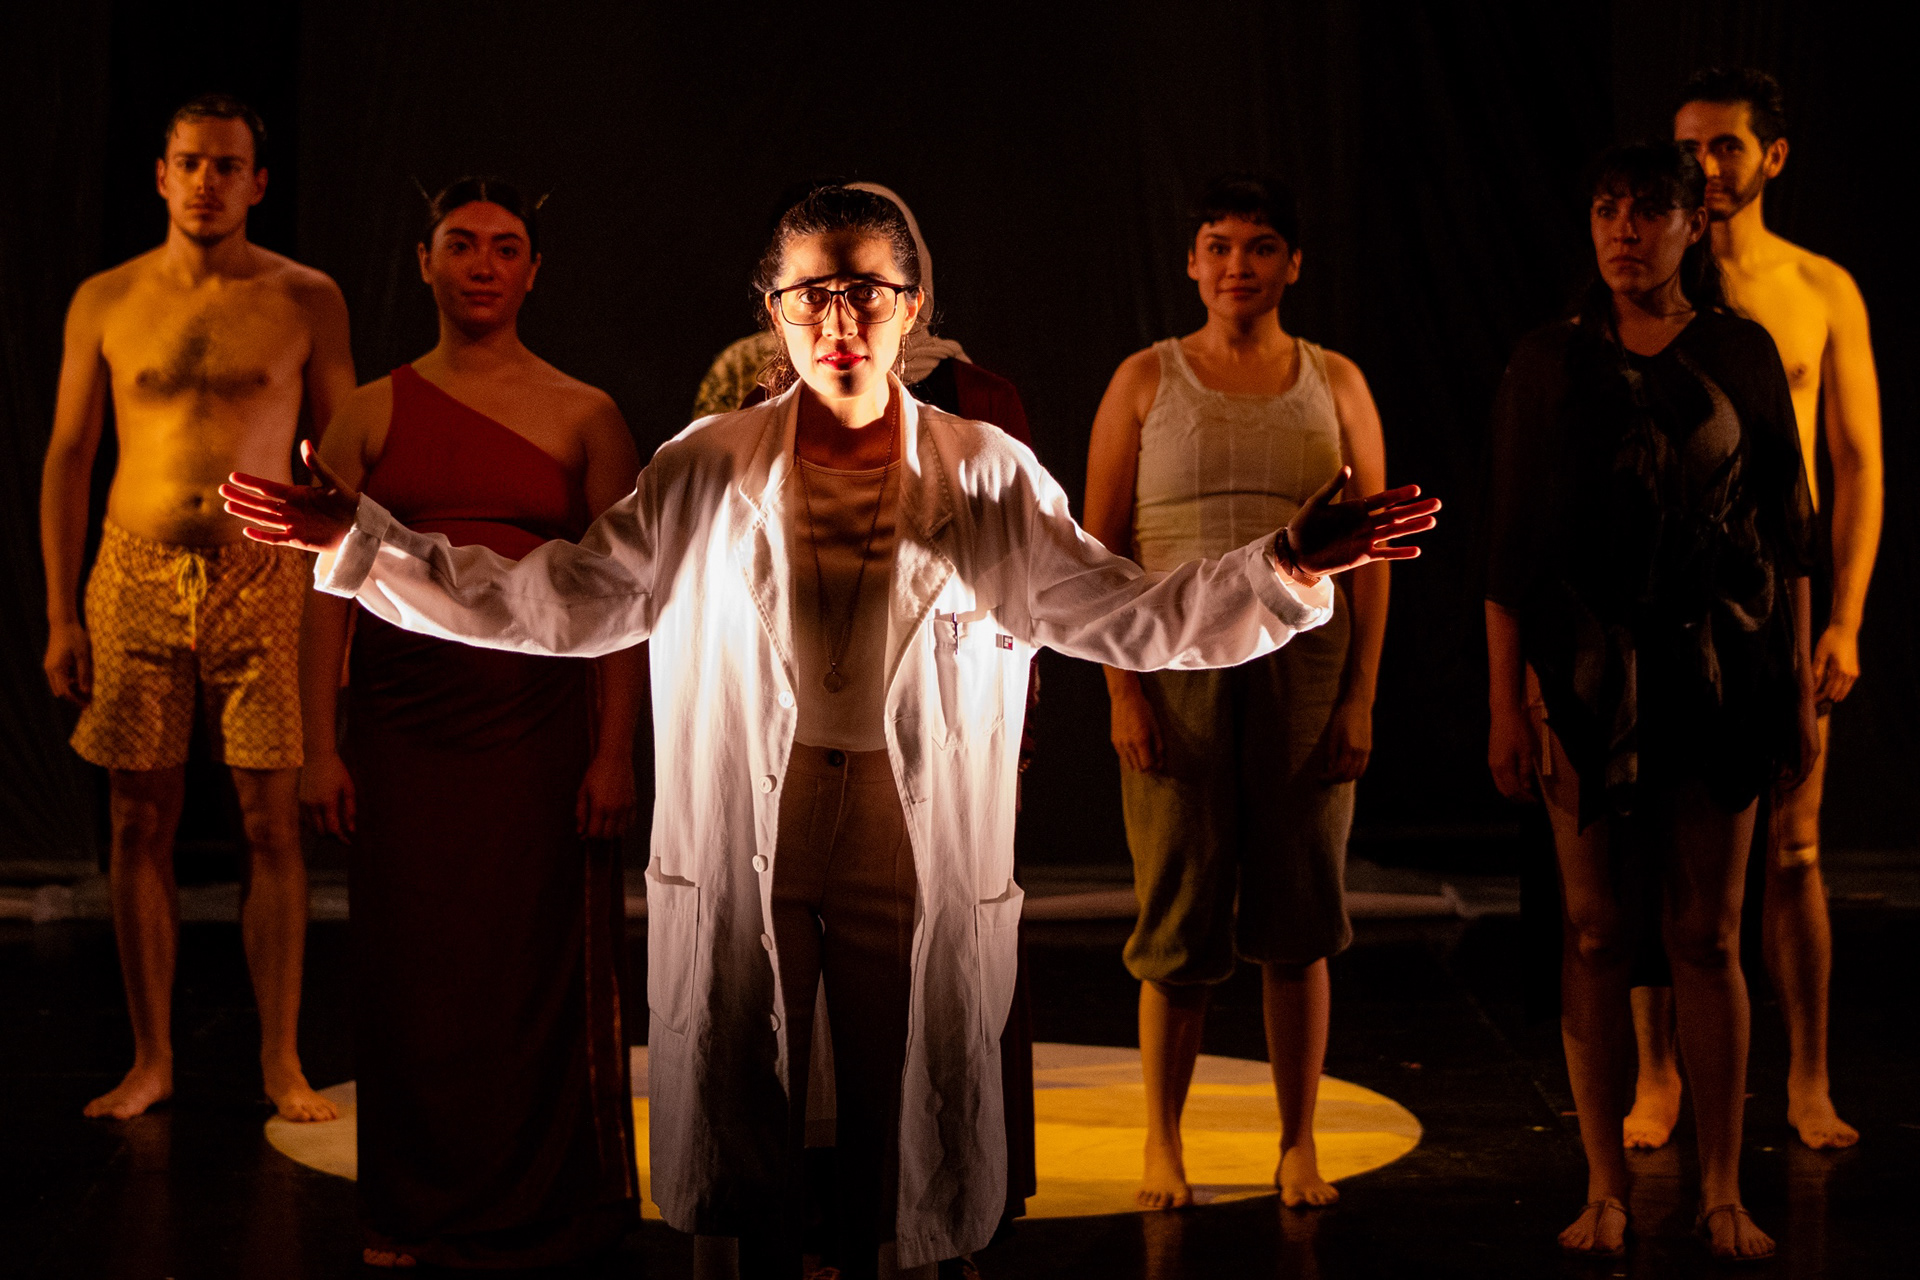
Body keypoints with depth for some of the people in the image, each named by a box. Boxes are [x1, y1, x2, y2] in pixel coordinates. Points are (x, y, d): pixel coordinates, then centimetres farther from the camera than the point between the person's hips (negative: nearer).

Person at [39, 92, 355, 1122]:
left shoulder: (305, 301, 4)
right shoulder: (105, 302, 7)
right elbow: (67, 458, 9)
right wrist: (60, 615, 4)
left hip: (262, 577, -1)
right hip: (135, 575, 2)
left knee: (272, 822, -2)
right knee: (140, 824, 4)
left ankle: (281, 1062, 7)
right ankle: (151, 1058, 14)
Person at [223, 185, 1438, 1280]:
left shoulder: (989, 476, 2)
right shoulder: (708, 470, 2)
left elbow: (1128, 615, 1)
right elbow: (553, 601, 3)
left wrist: (1285, 568, -13)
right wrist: (362, 542, -4)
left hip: (917, 849, 0)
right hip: (742, 848, 0)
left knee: (905, 1149, 7)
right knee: (736, 1152, 7)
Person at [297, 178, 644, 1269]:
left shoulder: (587, 419, 3)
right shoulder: (373, 415, 8)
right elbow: (330, 585, 6)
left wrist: (616, 752, -7)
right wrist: (320, 745, 0)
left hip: (538, 716, -1)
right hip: (403, 722, 2)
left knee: (538, 967, 1)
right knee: (414, 966, 5)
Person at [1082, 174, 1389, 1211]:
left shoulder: (1335, 384, 8)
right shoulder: (1146, 380, 5)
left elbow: (1373, 550, 6)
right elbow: (1100, 548, 2)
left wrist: (1359, 697, -2)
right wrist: (1123, 688, -8)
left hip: (1305, 661, 1)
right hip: (1178, 663, -1)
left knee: (1297, 923, 4)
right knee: (1178, 921, -1)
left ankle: (1299, 1146, 15)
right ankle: (1162, 1144, 12)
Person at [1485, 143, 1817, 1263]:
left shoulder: (1743, 354, 4)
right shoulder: (1551, 363, 3)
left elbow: (1789, 533, 6)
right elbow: (1513, 546, 3)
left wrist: (1799, 688, 3)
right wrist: (1506, 702, -2)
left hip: (1717, 668, 0)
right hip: (1590, 674, 0)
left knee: (1708, 937, 2)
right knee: (1596, 930, 3)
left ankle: (1724, 1191, 11)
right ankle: (1607, 1188, 12)